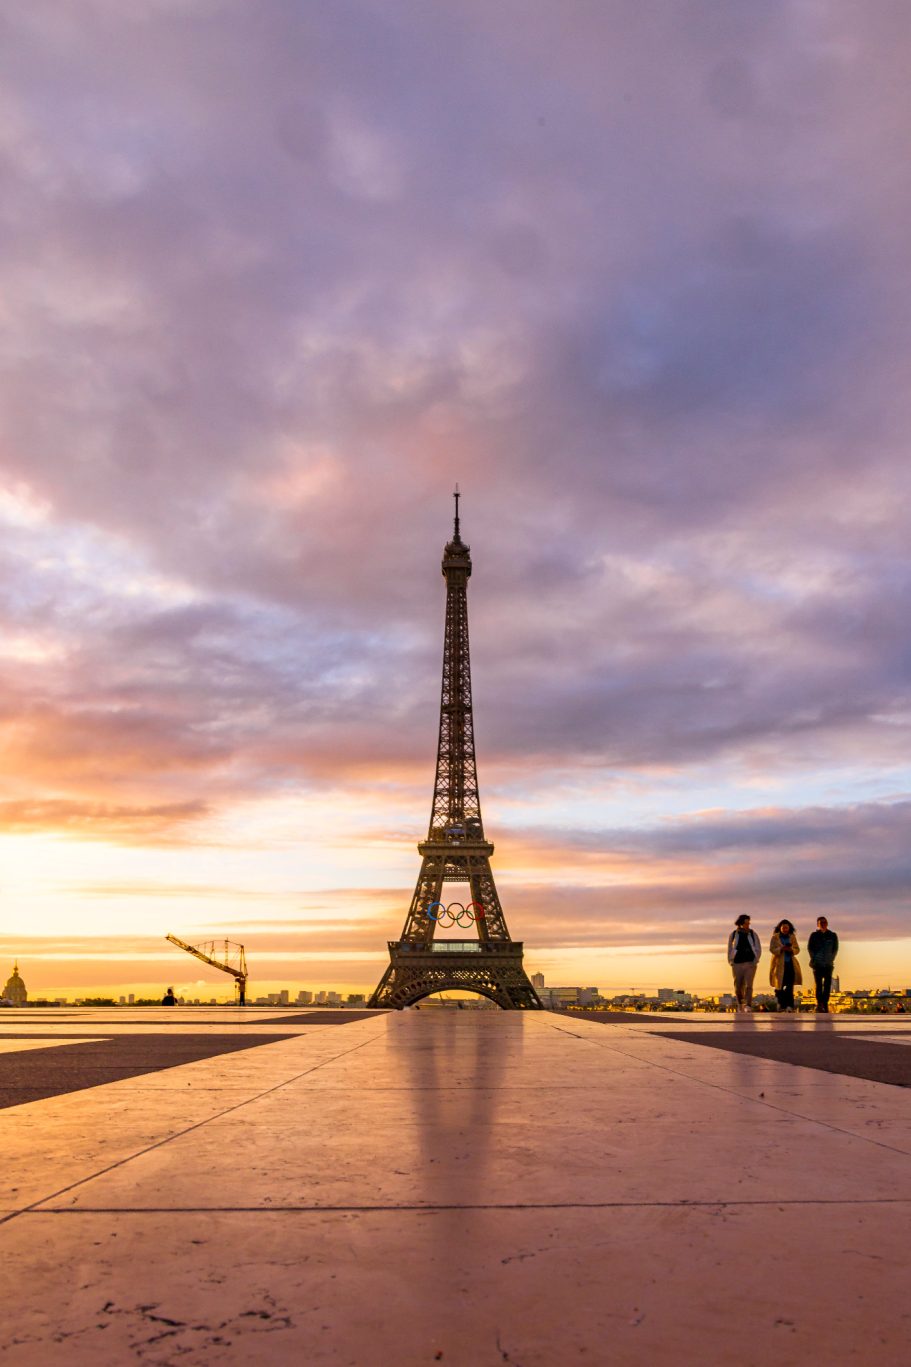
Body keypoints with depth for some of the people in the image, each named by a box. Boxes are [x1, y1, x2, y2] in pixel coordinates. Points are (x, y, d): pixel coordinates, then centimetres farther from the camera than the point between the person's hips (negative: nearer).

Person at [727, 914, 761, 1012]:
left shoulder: (753, 934, 1)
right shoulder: (733, 934, 3)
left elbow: (758, 949, 6)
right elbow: (729, 949, 10)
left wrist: (755, 961, -4)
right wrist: (731, 962, 2)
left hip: (750, 964, -1)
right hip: (737, 964, 1)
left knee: (748, 985, -13)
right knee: (738, 987, 5)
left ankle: (747, 1007, -17)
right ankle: (740, 1004, 28)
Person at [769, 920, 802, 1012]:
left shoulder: (792, 937, 10)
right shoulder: (775, 937, 2)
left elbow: (797, 949, 8)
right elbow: (771, 949, -5)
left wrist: (791, 950, -13)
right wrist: (781, 949, -21)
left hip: (790, 964, 2)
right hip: (779, 964, -2)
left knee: (790, 985, -6)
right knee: (779, 985, 0)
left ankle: (789, 1005, -6)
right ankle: (781, 1003, 13)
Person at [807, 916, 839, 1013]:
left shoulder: (833, 935, 8)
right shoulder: (814, 935, 4)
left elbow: (835, 949, 10)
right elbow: (810, 948, 6)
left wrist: (830, 959, 2)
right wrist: (814, 959, -2)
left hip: (828, 965, 2)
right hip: (817, 964, -2)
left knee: (827, 985, -1)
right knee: (818, 984, -9)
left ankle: (825, 1005, 4)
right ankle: (819, 1003, -12)